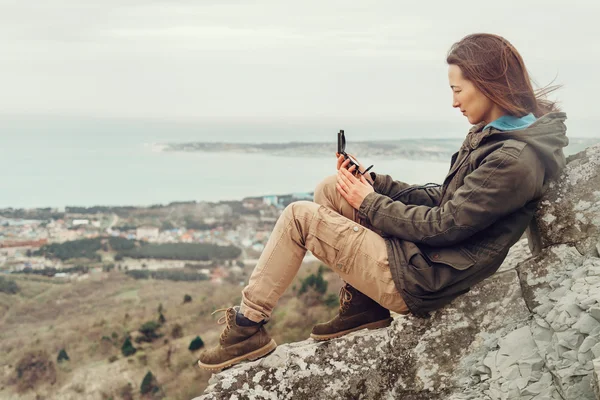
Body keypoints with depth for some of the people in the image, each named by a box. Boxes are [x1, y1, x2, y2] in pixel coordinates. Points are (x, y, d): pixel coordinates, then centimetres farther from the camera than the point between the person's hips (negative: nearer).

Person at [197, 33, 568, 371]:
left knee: (299, 215, -7)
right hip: (423, 251, 10)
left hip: (419, 280, -10)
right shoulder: (492, 134, 7)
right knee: (330, 188, 10)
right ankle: (361, 301, 11)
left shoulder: (514, 161, -24)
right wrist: (374, 184, 3)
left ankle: (247, 326, 5)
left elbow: (442, 227, -21)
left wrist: (370, 203, -8)